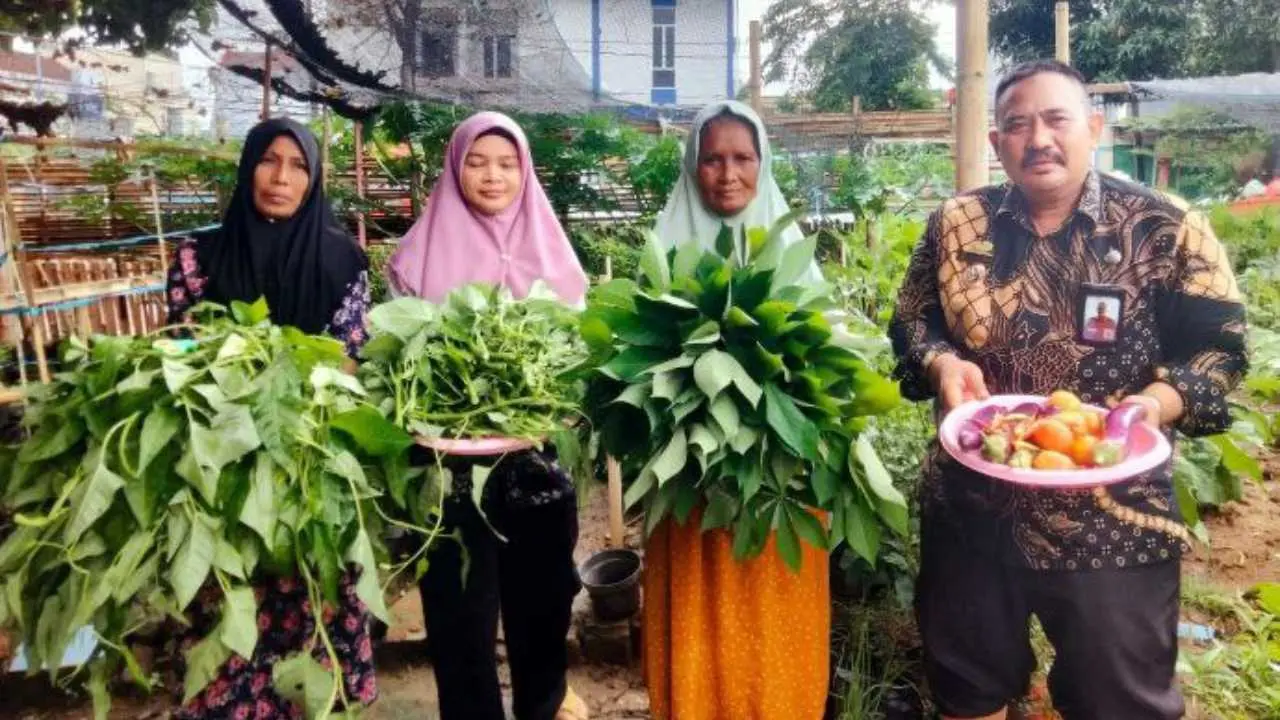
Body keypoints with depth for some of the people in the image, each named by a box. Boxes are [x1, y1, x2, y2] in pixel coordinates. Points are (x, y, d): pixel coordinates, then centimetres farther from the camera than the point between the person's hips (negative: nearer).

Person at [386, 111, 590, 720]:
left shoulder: (549, 250, 6)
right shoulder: (422, 253, -1)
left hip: (536, 452, 3)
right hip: (454, 457, -2)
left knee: (540, 590, 16)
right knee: (462, 605, 4)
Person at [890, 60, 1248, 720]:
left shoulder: (1165, 230, -5)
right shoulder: (956, 225, 1)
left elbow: (1219, 347, -3)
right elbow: (910, 322, 7)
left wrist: (1159, 402, -22)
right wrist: (942, 364, -14)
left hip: (1114, 520, -2)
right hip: (972, 509, 2)